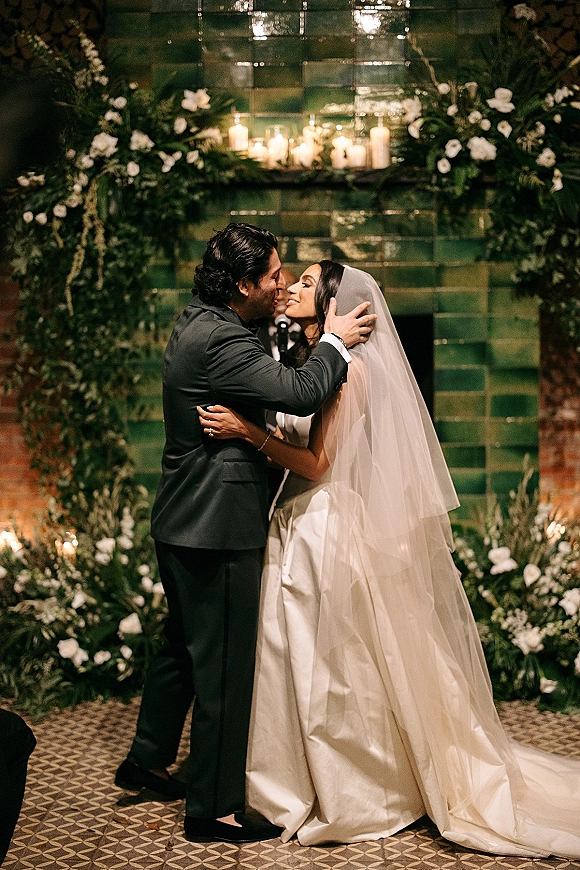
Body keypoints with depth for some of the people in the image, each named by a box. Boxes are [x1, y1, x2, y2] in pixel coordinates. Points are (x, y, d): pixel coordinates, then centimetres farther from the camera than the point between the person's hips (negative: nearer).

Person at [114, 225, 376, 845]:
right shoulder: (221, 340, -22)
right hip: (218, 527, -11)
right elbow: (299, 393, -28)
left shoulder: (197, 324, 11)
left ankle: (145, 760, 39)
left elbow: (266, 377, 23)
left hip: (184, 523, 11)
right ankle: (213, 808, 10)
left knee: (183, 644, 24)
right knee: (224, 666, -1)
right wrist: (336, 341, -11)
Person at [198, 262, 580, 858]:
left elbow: (318, 464, -17)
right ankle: (300, 788, 26)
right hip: (293, 532, 8)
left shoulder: (348, 368, -13)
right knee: (292, 667, 12)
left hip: (328, 535, -8)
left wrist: (248, 431, -23)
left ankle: (350, 799, 17)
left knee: (330, 670, 2)